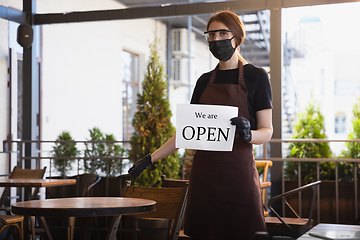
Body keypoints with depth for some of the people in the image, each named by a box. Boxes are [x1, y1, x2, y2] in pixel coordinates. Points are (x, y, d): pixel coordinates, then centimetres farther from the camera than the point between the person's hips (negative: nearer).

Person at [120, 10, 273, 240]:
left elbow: (267, 131, -3)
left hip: (238, 171, -4)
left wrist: (248, 134, -26)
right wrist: (151, 158, 8)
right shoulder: (205, 81, 13)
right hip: (204, 172, 4)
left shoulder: (255, 77, 0)